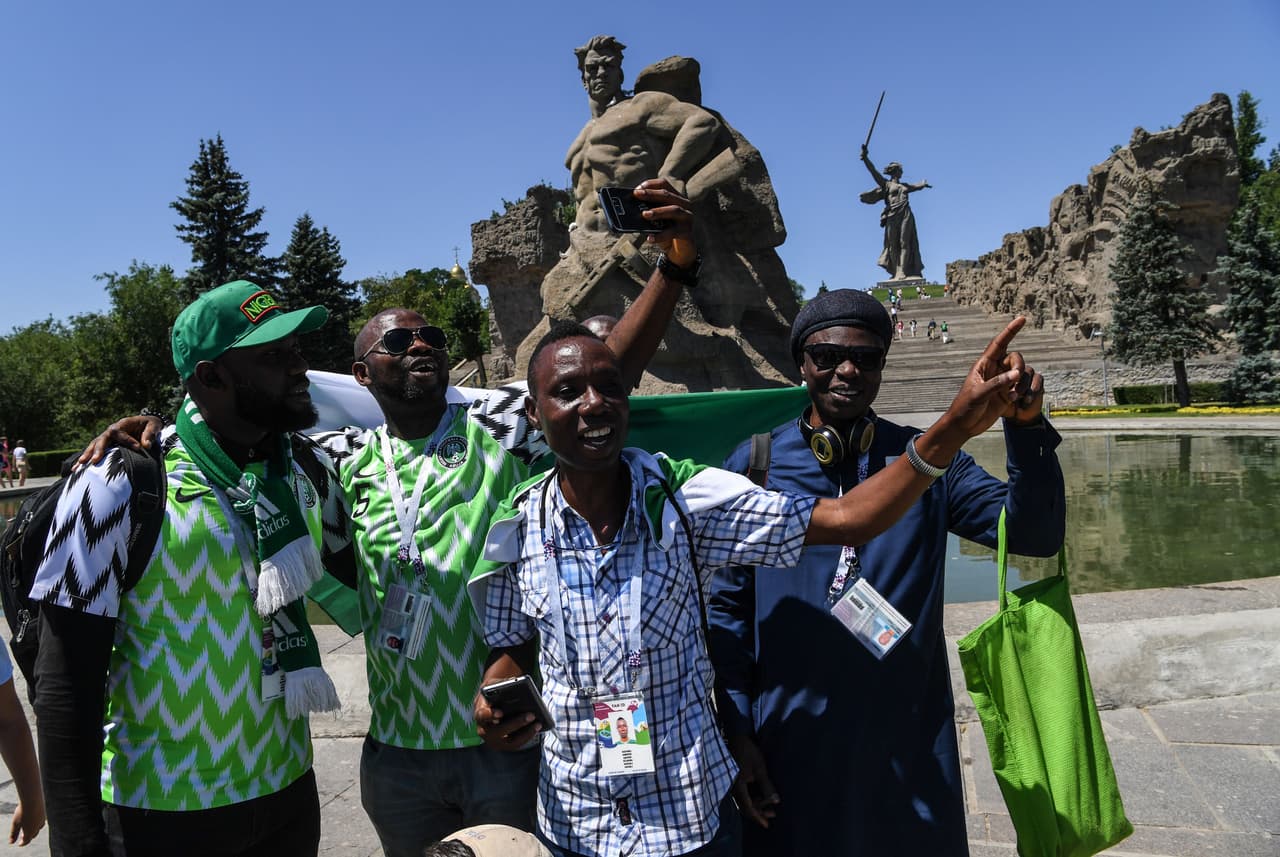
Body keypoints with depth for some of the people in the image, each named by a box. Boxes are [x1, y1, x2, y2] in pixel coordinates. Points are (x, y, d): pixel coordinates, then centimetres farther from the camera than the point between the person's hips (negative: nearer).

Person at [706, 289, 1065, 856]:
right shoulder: (755, 463, -5)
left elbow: (1033, 533, -8)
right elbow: (727, 609, -2)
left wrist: (1026, 430, -23)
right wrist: (736, 732, -5)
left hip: (909, 742, 2)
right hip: (789, 743, -1)